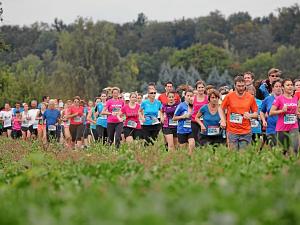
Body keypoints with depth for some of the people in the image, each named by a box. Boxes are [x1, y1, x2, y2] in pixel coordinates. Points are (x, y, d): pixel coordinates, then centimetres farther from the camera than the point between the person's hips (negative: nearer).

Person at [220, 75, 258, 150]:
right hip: (232, 132, -1)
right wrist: (223, 120, -2)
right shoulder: (229, 96, 0)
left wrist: (250, 115, -10)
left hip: (246, 132, 1)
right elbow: (221, 109, 11)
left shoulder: (250, 97, 3)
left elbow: (256, 114, 10)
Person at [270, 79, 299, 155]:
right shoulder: (279, 99, -6)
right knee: (283, 151, 6)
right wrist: (282, 111, -18)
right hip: (282, 128, -3)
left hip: (293, 128, 3)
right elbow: (271, 112, -7)